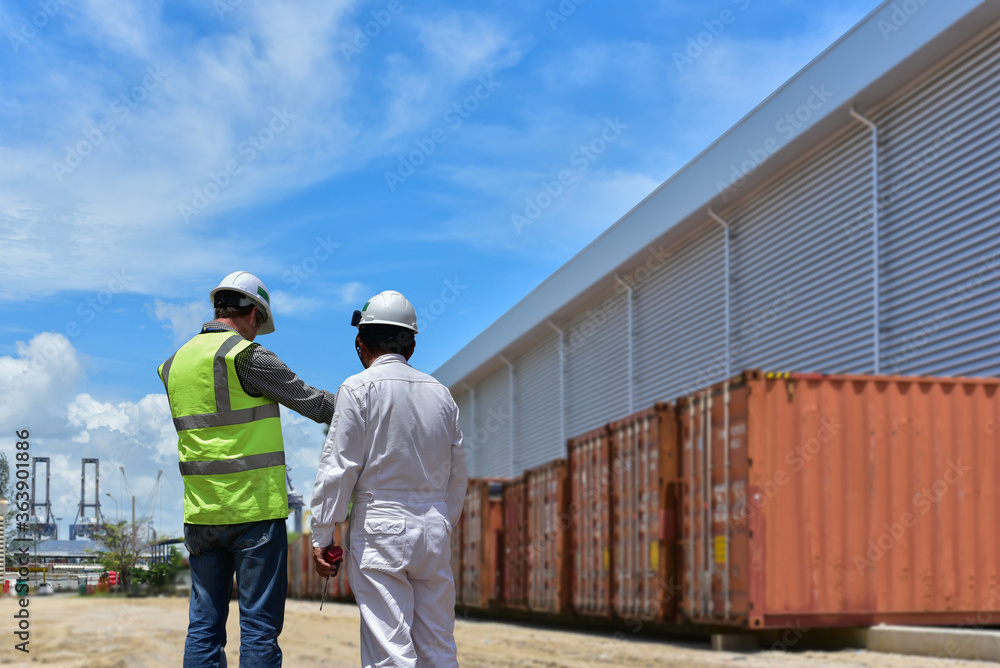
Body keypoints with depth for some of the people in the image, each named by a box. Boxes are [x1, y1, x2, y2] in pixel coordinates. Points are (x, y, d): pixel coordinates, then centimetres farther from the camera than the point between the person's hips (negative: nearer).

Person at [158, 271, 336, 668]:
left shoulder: (175, 363, 11)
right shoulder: (247, 357, -10)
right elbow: (311, 402, -4)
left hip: (201, 514, 6)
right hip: (255, 510, -6)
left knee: (204, 624, 9)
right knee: (259, 625, -2)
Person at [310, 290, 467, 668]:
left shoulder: (359, 389, -4)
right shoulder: (440, 393, 13)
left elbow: (338, 468, -8)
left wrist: (321, 536, -3)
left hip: (380, 528, -5)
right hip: (434, 528, 5)